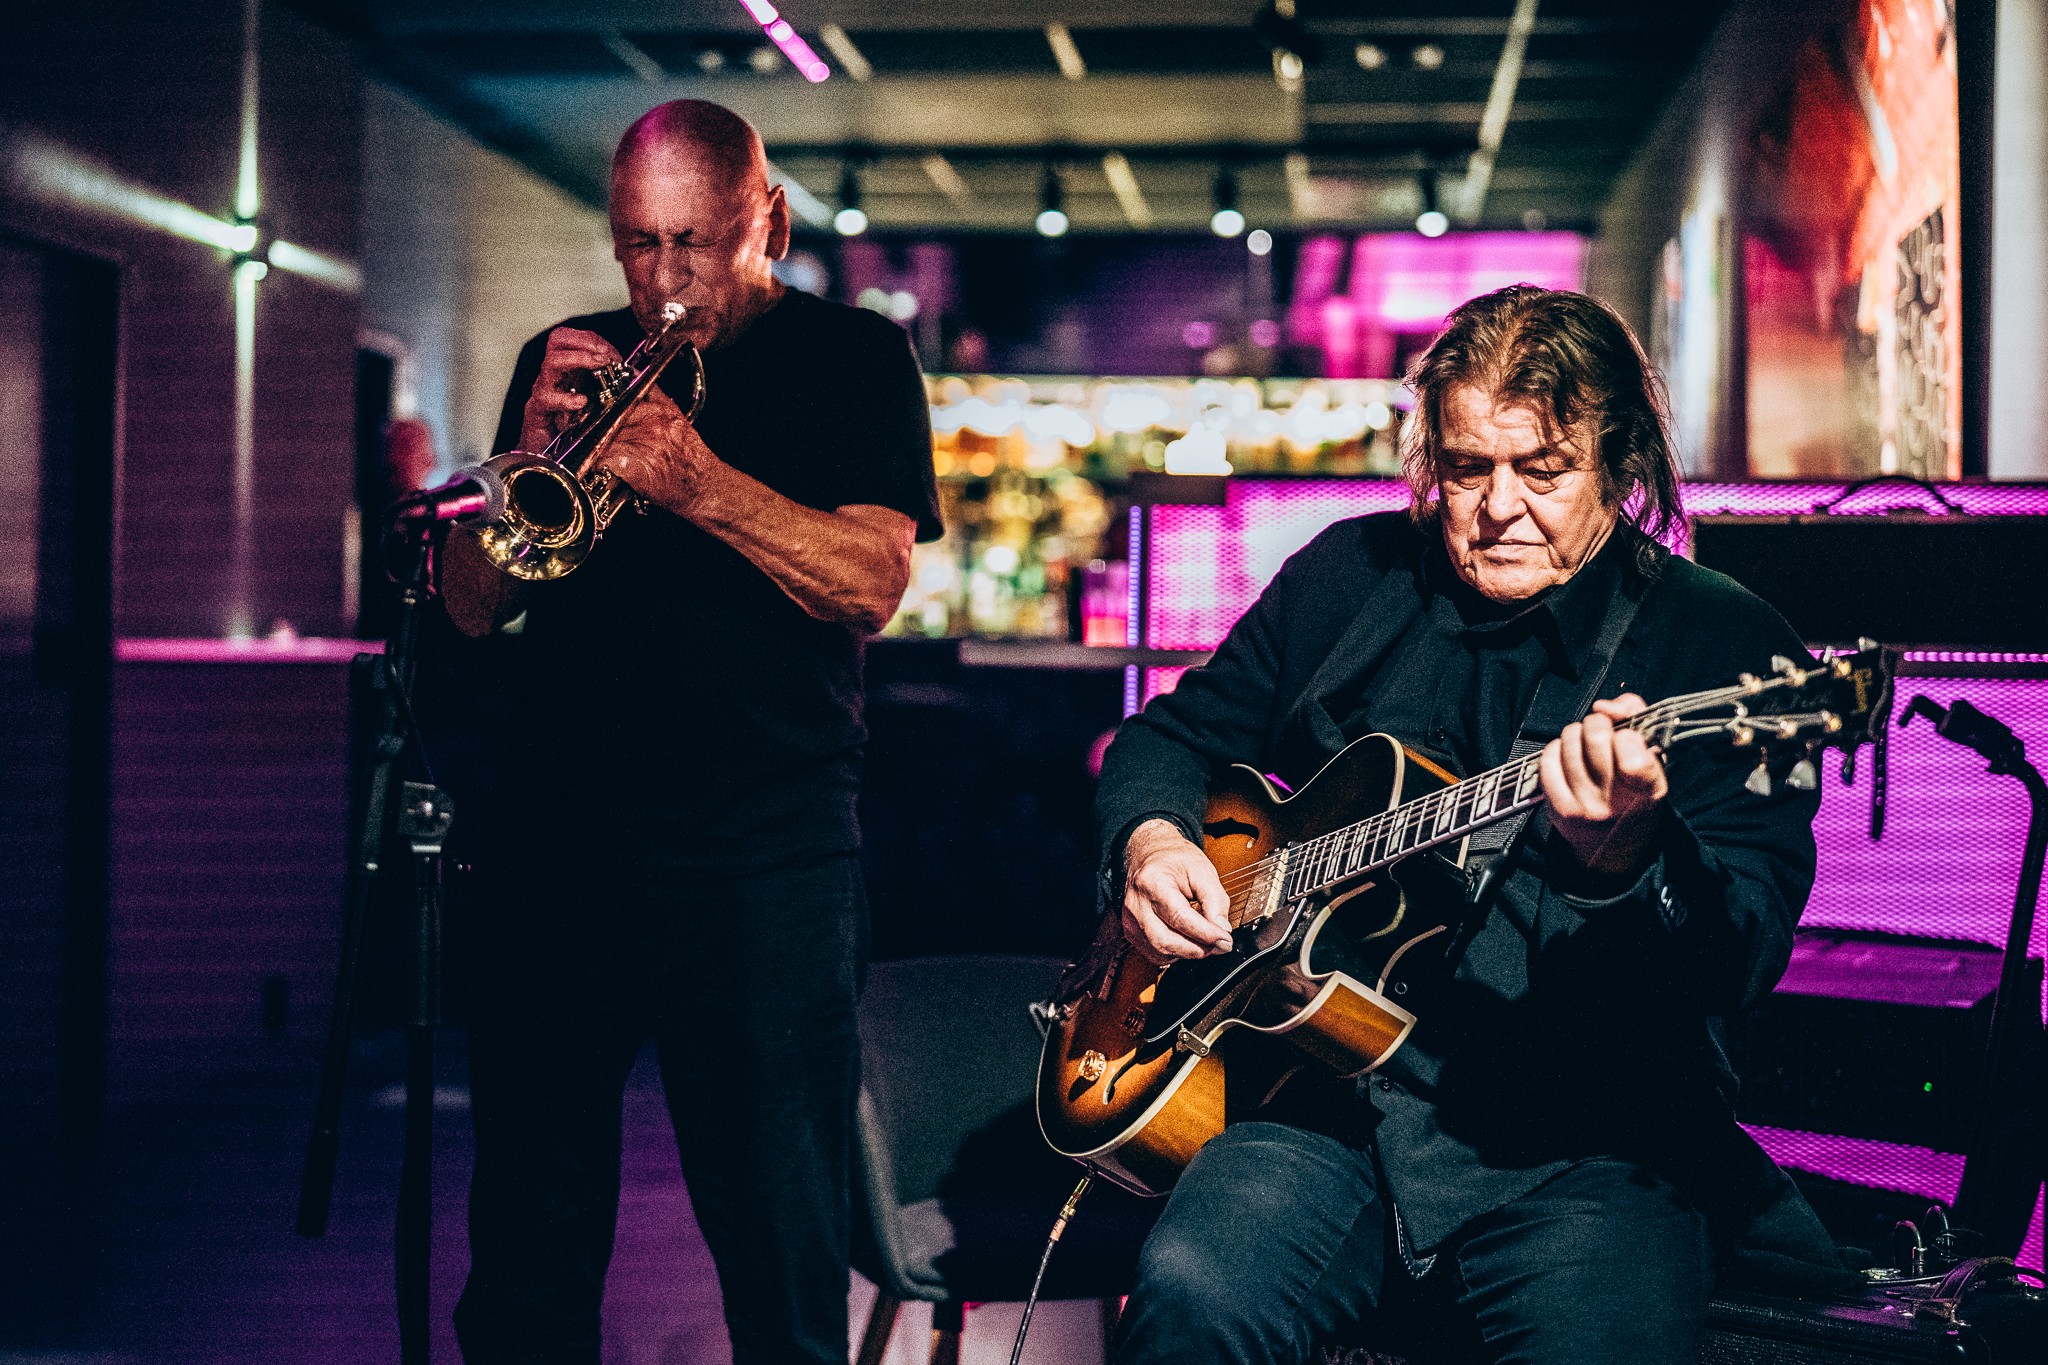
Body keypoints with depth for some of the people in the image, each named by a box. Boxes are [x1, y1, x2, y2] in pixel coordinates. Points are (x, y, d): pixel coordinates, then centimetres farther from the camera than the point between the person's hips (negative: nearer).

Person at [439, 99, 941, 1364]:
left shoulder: (852, 358, 5)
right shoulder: (568, 361, 15)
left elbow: (873, 584, -9)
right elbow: (474, 608, 10)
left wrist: (702, 484, -22)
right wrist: (531, 457, -8)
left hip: (765, 856, -3)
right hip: (554, 844, 3)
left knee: (783, 1251, -3)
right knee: (528, 1252, 8)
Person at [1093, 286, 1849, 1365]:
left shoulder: (1723, 645, 0)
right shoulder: (1353, 576, 12)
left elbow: (1742, 958, -12)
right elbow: (1168, 737, 25)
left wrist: (1626, 861, -33)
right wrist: (1149, 838, 2)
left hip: (1592, 1147, -2)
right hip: (1332, 1105, 2)